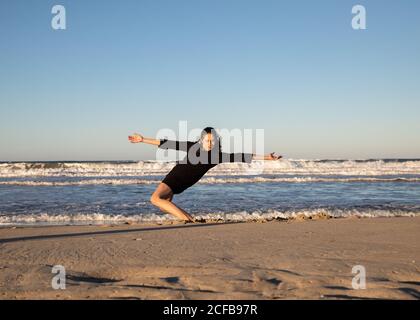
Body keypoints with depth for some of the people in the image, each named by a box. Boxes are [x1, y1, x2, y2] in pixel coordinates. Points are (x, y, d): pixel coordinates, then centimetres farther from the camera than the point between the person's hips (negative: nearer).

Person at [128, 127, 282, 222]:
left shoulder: (218, 156, -17)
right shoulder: (193, 147, -18)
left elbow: (240, 157, -21)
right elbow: (169, 144, -14)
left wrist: (265, 157, -26)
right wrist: (143, 139, -13)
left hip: (184, 183, -2)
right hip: (175, 176, 2)